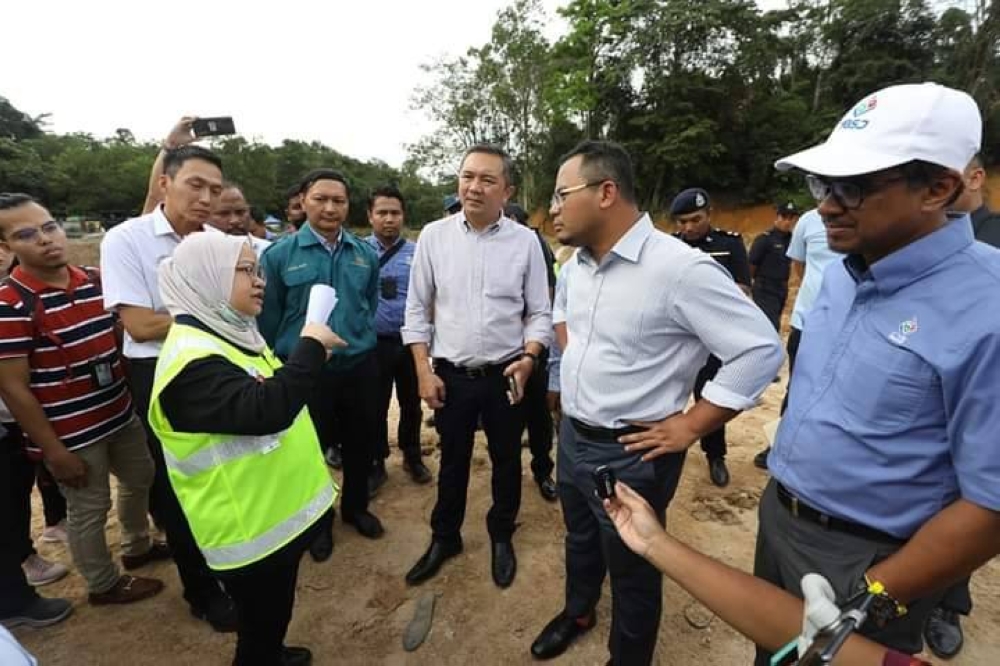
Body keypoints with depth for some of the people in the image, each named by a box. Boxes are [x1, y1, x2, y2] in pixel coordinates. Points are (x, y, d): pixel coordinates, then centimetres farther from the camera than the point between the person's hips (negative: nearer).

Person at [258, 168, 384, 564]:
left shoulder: (366, 254, 1)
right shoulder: (279, 254, -7)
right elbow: (268, 319, -2)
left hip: (360, 367, 3)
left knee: (361, 443, 17)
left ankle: (356, 507, 43)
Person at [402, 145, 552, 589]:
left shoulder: (525, 241, -5)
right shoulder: (433, 236, -3)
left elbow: (539, 314, -1)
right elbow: (417, 310, 0)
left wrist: (528, 358, -17)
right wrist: (424, 371, -4)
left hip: (505, 374, 0)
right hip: (451, 375, 1)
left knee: (506, 460, 17)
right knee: (452, 461, 18)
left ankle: (501, 537, 42)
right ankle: (444, 537, 42)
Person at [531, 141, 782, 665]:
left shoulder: (680, 268, -24)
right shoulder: (576, 264, 1)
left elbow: (761, 351, -21)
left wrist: (689, 427, -18)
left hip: (629, 454, -7)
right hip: (571, 437, 7)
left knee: (631, 571, 17)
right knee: (579, 540, 30)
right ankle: (576, 611, 58)